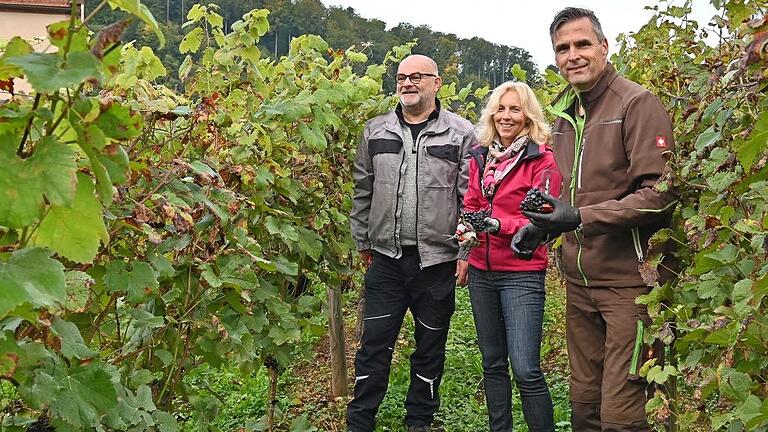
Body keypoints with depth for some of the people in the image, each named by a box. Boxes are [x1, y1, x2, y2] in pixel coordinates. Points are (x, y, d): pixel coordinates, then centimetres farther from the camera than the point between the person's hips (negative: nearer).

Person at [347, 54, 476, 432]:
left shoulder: (460, 133, 0)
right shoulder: (375, 131, 8)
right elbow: (363, 191, 13)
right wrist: (362, 241, 12)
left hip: (437, 260, -2)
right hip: (385, 258, 2)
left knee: (430, 347, 11)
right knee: (374, 344, 5)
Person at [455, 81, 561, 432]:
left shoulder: (541, 159, -6)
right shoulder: (480, 156, 10)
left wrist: (500, 225, -24)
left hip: (521, 274, -6)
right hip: (482, 271, 6)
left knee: (525, 370, -10)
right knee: (493, 362, 15)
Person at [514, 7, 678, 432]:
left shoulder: (637, 103, -9)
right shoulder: (563, 113, 14)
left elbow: (661, 194, -17)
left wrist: (581, 217, -22)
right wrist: (546, 224, 7)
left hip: (627, 279, -7)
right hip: (579, 280, 7)